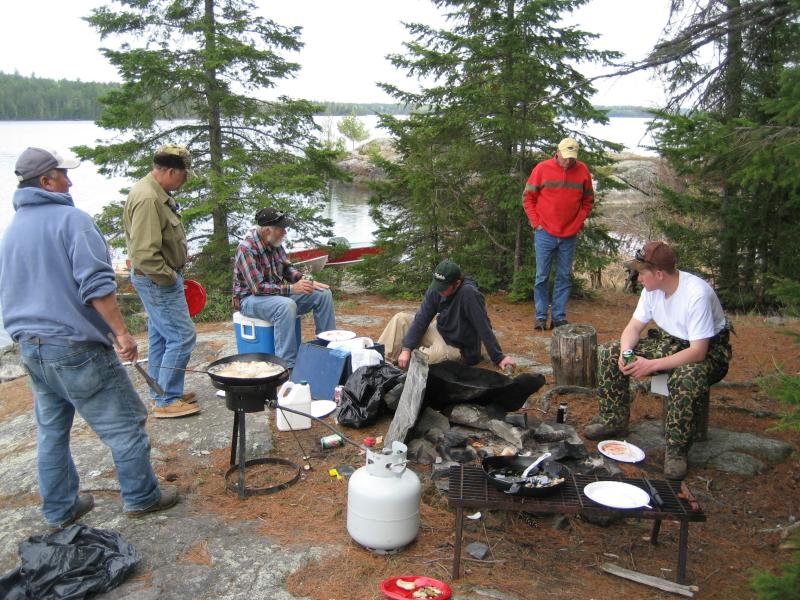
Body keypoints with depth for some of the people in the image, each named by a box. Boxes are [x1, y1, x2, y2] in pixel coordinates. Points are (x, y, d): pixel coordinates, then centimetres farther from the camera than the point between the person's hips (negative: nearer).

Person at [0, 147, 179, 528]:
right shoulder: (71, 219, -13)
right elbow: (96, 285, -22)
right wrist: (122, 332, -18)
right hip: (75, 347, -8)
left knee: (51, 431, 18)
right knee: (124, 425, 5)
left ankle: (59, 510, 29)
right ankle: (141, 497, 17)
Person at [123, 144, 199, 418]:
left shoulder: (157, 193, 9)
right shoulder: (147, 198, -24)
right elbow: (144, 253, -29)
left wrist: (173, 274, 15)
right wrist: (169, 278, -17)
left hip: (160, 279, 11)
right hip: (157, 280, -11)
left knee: (160, 337, 17)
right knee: (182, 336, -6)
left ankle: (162, 393, 30)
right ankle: (167, 401, 4)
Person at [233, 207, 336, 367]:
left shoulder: (275, 243, -1)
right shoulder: (246, 249, -23)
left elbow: (287, 269, 10)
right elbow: (258, 288, -28)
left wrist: (306, 281, -9)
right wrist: (291, 289, -31)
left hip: (278, 293, 8)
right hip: (250, 298, -8)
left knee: (323, 294, -5)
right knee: (286, 305, -39)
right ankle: (287, 366, -34)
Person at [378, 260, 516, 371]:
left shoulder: (469, 294, -29)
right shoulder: (435, 288, -12)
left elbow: (484, 328, -27)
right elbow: (421, 319, -11)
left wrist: (499, 358, -24)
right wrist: (406, 348, -19)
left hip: (456, 346, -6)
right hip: (439, 331, 6)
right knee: (401, 319, -5)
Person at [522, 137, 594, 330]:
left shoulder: (583, 171, 2)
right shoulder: (542, 169, -4)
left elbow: (588, 201, 12)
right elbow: (528, 198, 2)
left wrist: (579, 222, 2)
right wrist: (536, 223, -4)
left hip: (570, 235, 2)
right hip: (545, 233, -2)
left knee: (564, 277, 7)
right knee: (542, 276, 1)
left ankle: (559, 317, 14)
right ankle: (541, 317, 9)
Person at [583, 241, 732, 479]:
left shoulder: (697, 294, -31)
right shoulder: (652, 288, -8)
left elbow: (698, 352, -32)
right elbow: (634, 326, -1)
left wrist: (652, 365, -34)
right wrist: (625, 352, -22)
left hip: (708, 349, -7)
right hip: (669, 341, 7)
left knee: (687, 377, -41)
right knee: (609, 353, -6)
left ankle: (676, 451, -22)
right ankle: (613, 421, 6)